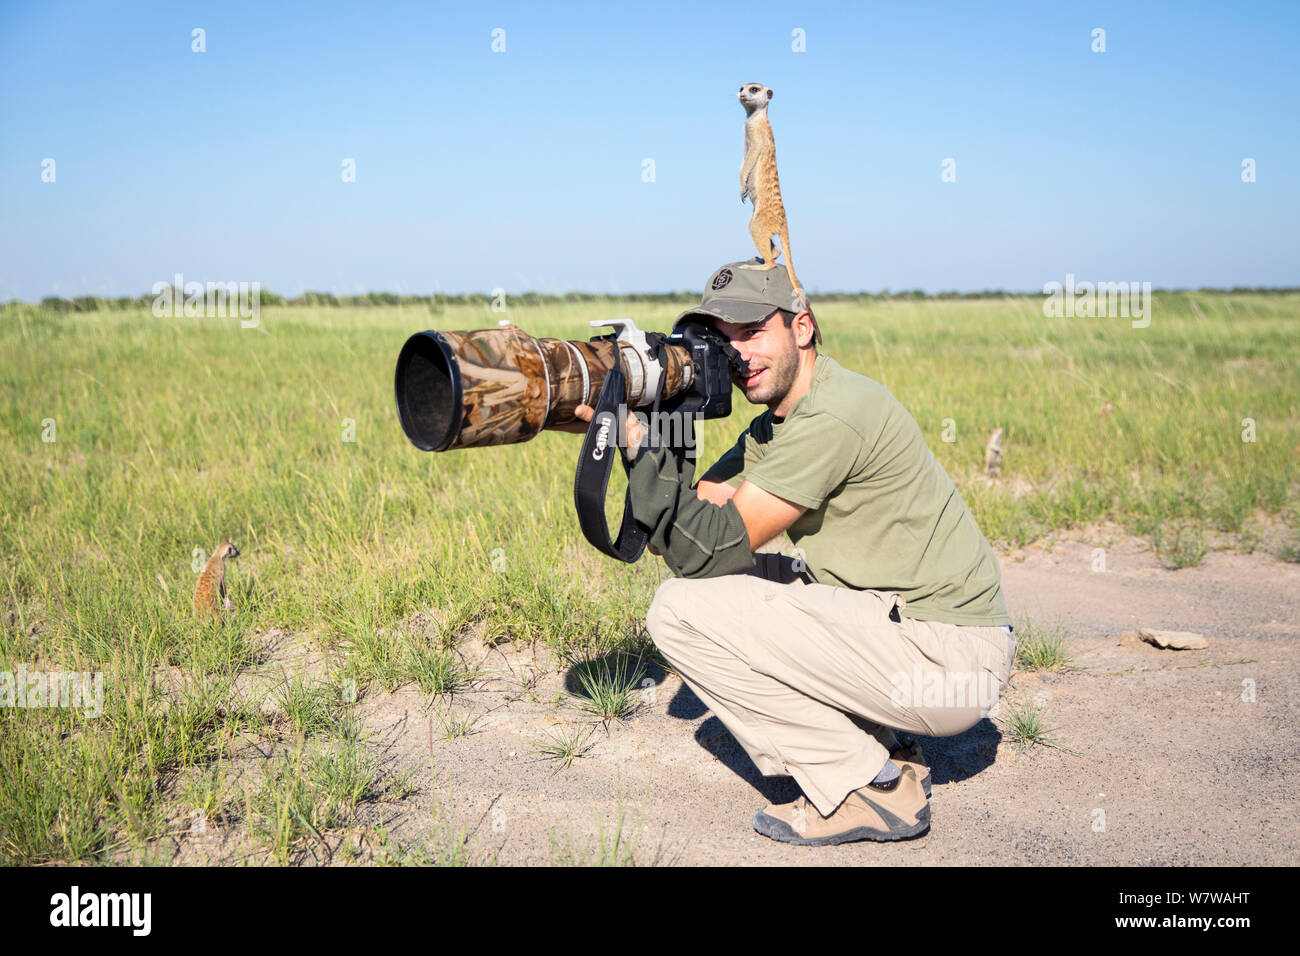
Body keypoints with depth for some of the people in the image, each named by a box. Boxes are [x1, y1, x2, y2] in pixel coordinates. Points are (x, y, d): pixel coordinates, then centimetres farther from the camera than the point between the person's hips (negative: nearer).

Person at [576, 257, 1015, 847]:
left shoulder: (832, 416, -18)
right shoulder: (777, 422, 13)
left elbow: (713, 549, -17)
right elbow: (680, 529, 6)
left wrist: (638, 443, -18)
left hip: (950, 668, -10)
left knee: (683, 610, -12)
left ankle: (870, 791, -3)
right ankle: (885, 758, 13)